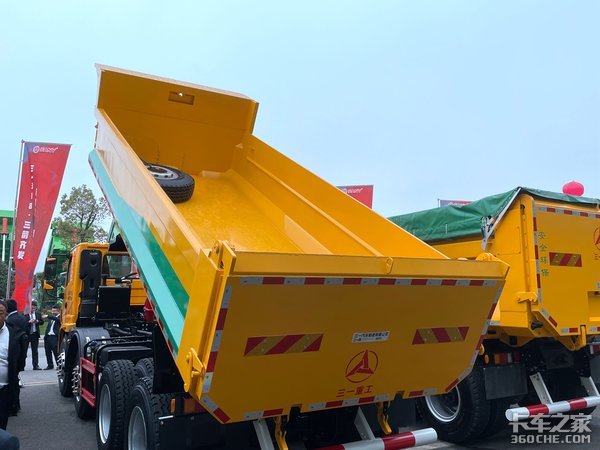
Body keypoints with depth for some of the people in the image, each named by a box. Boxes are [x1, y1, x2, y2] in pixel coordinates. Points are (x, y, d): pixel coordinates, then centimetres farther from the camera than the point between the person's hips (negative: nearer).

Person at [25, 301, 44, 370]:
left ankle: (35, 366, 8)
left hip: (35, 334, 3)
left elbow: (42, 321, 11)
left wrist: (38, 321, -9)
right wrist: (29, 322, -26)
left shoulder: (38, 313, 5)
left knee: (35, 351, 6)